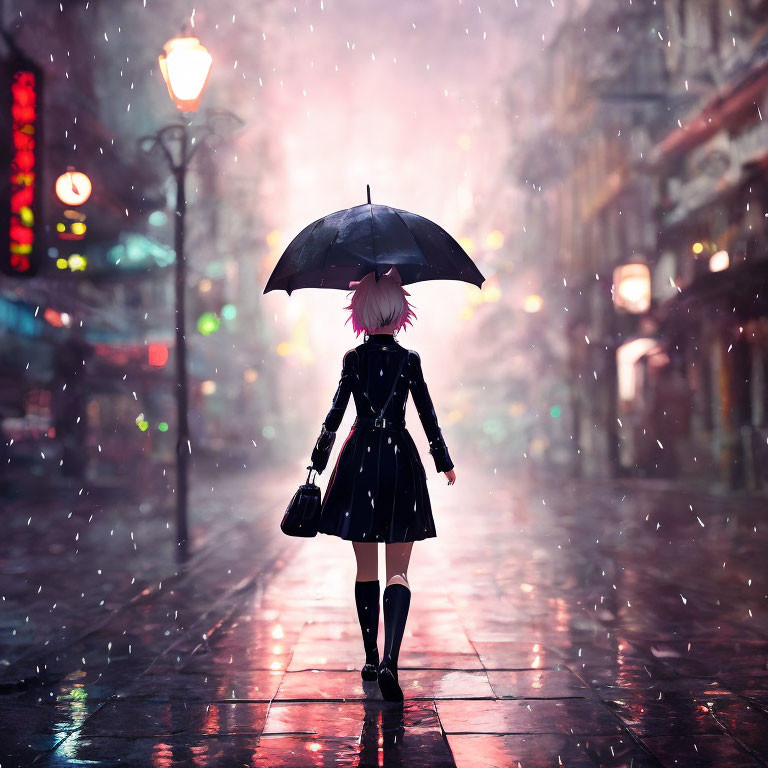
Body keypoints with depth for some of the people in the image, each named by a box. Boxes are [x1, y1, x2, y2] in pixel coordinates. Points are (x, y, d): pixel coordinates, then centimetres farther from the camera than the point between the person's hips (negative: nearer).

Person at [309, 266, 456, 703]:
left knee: (366, 570, 12)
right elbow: (428, 415, 1)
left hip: (360, 460, 1)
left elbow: (335, 414, 0)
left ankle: (371, 659, 17)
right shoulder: (409, 359, -2)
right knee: (398, 571, -1)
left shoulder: (354, 359, 0)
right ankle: (390, 661, -18)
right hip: (400, 460, -1)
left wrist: (318, 462, 9)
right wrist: (445, 462, 12)